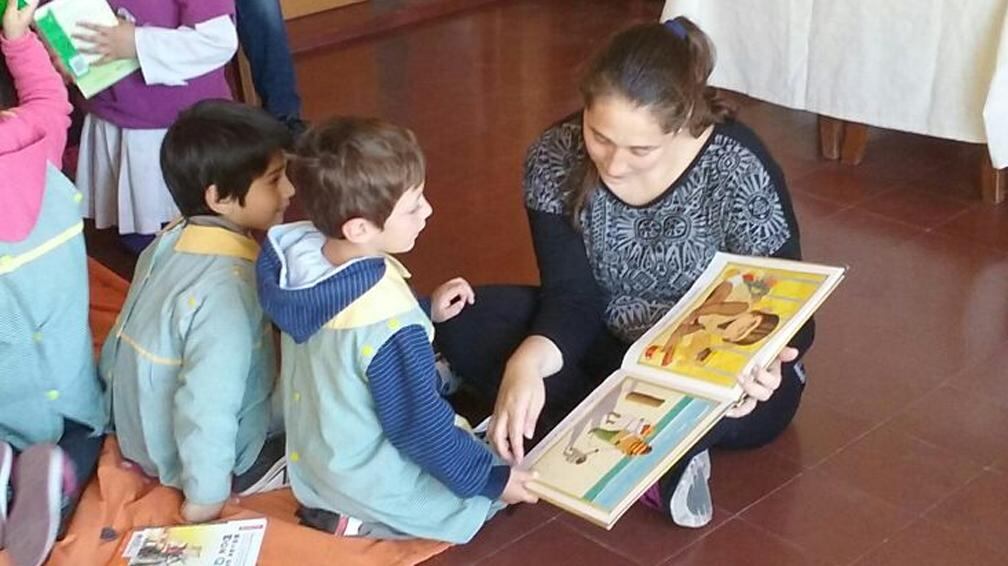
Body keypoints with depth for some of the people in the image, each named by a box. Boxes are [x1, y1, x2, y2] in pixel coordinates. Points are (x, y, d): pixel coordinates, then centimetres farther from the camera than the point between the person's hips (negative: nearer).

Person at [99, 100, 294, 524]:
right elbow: (207, 407, -34)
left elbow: (118, 347, 6)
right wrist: (206, 497, -20)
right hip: (206, 457, -8)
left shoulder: (169, 242, -6)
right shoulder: (226, 286, -34)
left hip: (144, 436, 9)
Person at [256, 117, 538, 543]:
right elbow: (420, 427, -24)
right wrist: (491, 479, -12)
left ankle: (333, 504, 15)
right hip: (366, 484, -7)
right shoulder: (390, 325, -35)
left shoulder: (304, 258, -12)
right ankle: (361, 521, 2)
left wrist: (425, 312, 4)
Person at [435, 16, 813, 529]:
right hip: (611, 349, 4)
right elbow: (572, 296, -17)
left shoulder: (738, 170, -25)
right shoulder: (555, 159, -17)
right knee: (466, 322, -20)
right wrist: (528, 361, -40)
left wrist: (758, 369, -43)